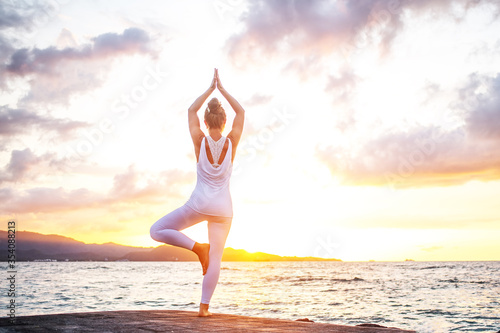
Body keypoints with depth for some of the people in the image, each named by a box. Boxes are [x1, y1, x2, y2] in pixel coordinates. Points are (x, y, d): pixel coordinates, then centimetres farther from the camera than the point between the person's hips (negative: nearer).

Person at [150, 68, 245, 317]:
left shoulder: (200, 141, -7)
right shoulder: (231, 142, -5)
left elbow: (191, 111, 8)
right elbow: (241, 112, 9)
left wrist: (210, 89, 13)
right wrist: (222, 89, 12)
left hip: (198, 204, -2)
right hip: (223, 208, 3)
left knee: (157, 231, 9)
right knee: (215, 258, 7)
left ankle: (197, 247, -6)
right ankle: (204, 307, 5)